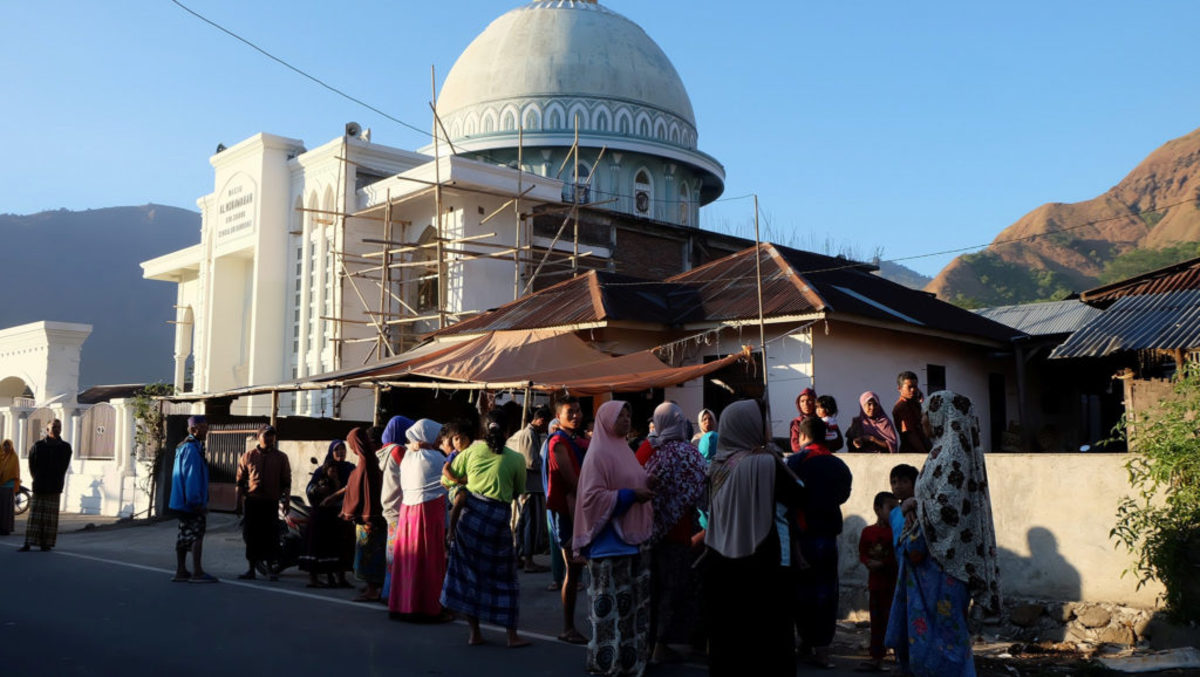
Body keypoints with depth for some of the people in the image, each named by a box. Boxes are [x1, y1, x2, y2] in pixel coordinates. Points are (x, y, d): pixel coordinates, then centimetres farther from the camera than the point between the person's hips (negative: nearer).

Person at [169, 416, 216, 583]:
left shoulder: (183, 447, 17)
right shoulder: (192, 449, -17)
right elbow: (192, 477, -20)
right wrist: (197, 502, -18)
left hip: (182, 502, 10)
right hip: (192, 502, -10)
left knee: (184, 535, 12)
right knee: (197, 535, -5)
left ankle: (181, 571, 16)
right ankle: (197, 572, -2)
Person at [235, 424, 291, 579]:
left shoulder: (281, 457, 7)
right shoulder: (248, 456, 6)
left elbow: (286, 481, 8)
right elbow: (240, 481, 8)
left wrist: (286, 498, -4)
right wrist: (239, 503, 3)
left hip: (271, 502, -1)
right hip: (252, 501, 1)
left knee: (271, 536, -1)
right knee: (251, 535, 6)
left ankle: (270, 568, 8)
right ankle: (252, 568, 15)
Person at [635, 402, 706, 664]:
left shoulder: (646, 449, 0)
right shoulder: (686, 452, -11)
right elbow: (706, 484, -13)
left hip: (647, 528, 5)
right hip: (676, 531, -5)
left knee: (650, 584, 16)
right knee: (672, 586, 4)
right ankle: (662, 645, 7)